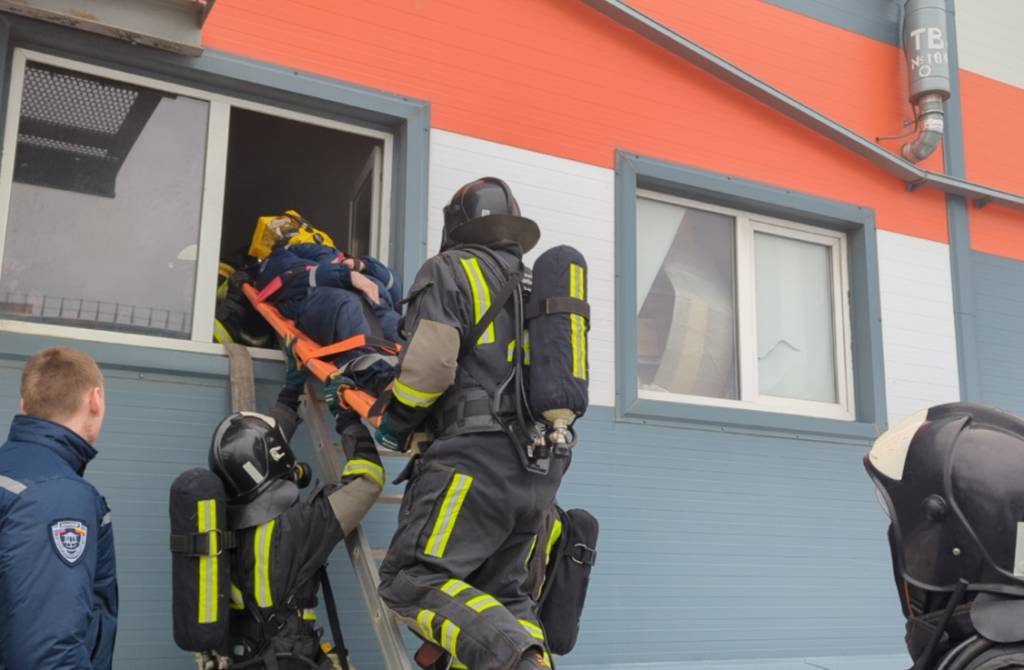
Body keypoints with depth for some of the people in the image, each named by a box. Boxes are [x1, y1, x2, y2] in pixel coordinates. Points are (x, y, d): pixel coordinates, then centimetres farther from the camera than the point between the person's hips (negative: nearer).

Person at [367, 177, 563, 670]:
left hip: (477, 455, -8)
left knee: (412, 580, -11)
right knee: (500, 590, 14)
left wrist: (396, 421, 4)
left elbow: (430, 362, -11)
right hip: (540, 471, 8)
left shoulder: (450, 270, 3)